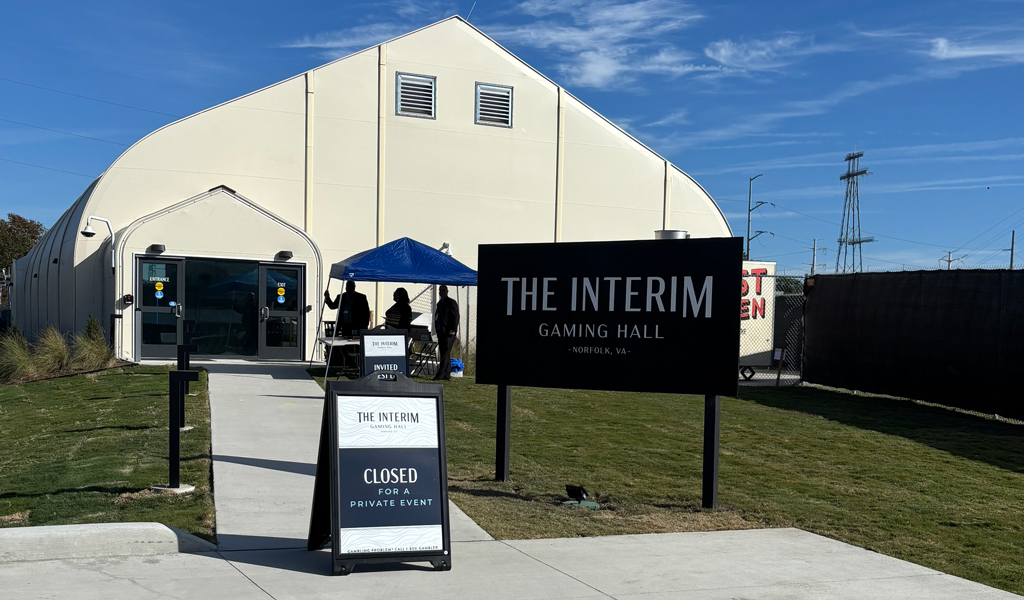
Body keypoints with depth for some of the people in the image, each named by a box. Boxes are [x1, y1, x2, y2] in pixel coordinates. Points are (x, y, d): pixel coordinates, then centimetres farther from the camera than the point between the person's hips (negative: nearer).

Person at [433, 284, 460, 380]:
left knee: (445, 353, -11)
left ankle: (440, 374, -15)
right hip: (441, 332, 9)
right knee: (445, 354, 9)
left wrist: (453, 329, -19)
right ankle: (447, 374, 12)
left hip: (448, 333, -9)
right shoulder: (440, 303, 20)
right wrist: (437, 331, 18)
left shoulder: (451, 302, -5)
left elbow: (456, 317, -11)